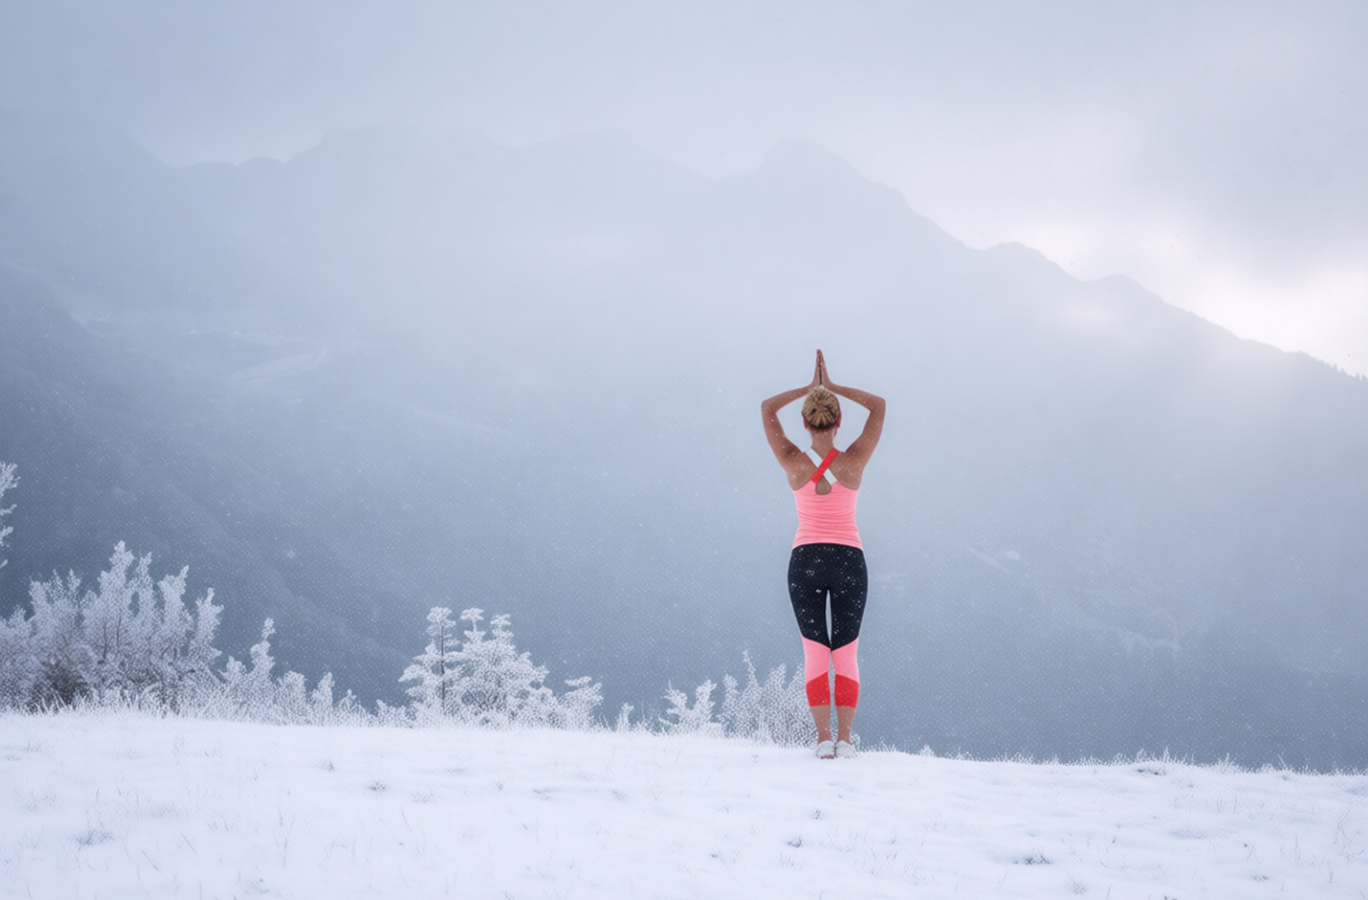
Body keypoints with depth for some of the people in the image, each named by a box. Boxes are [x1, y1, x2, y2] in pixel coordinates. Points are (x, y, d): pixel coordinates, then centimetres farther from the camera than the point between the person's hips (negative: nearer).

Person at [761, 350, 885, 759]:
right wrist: (833, 388, 5)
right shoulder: (854, 462, -7)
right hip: (849, 560, 0)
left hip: (806, 560, 0)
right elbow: (878, 405, 4)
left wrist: (808, 388, 11)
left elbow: (767, 408, 7)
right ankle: (844, 739, -3)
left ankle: (824, 737, -8)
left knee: (815, 653, 1)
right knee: (846, 655, 5)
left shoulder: (794, 463, -7)